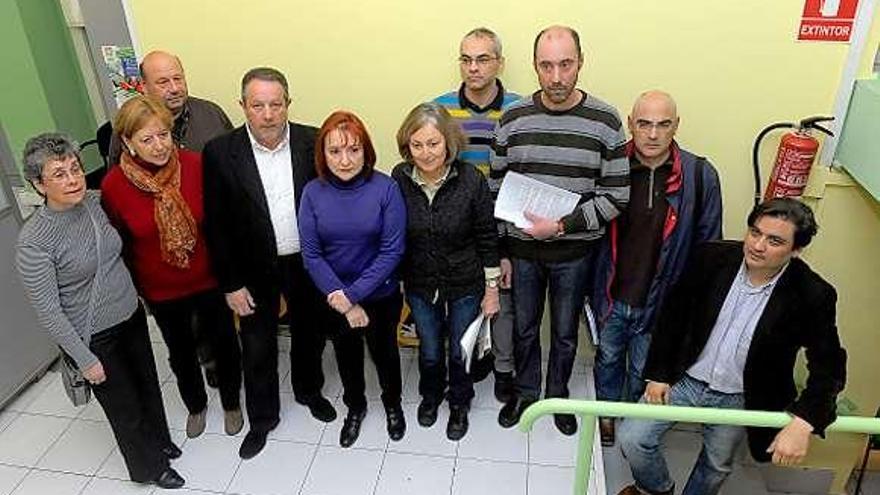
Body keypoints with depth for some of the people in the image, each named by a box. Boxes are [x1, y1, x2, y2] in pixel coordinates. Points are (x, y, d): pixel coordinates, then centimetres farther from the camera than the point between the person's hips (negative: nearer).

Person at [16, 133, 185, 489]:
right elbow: (47, 311, -18)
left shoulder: (95, 202, -7)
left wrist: (135, 295, 11)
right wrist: (84, 359, -14)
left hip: (131, 316, 5)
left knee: (148, 385, 23)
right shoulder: (33, 241, -23)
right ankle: (148, 467, 40)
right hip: (93, 339, -5)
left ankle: (159, 441, 51)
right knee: (124, 405, 14)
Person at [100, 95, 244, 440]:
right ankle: (196, 405, 51)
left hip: (210, 280, 0)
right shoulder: (113, 185, -16)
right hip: (161, 291, 1)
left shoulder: (196, 165, -18)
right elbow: (119, 245, -3)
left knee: (224, 343, 18)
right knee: (181, 352, 22)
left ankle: (231, 402, 46)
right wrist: (133, 291, 5)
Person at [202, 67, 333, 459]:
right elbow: (216, 225, -9)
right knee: (257, 348, 14)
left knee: (309, 334, 21)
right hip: (255, 269, -1)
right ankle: (262, 417, 38)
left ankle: (309, 390, 49)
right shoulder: (220, 152, -14)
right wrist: (231, 283, -8)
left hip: (308, 262, 2)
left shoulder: (313, 143, -11)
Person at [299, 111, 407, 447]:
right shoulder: (313, 193, -13)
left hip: (381, 296, -1)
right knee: (347, 355, 24)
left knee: (384, 352, 22)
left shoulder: (385, 188, -19)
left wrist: (352, 294, -22)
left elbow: (392, 251, -19)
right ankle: (355, 406, 52)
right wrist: (341, 301, -19)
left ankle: (393, 404, 51)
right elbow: (311, 255, -12)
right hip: (332, 299, 2)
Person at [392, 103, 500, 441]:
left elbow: (487, 237, -10)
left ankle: (459, 404, 46)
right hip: (420, 285, 2)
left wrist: (492, 290, -5)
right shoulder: (400, 179, -14)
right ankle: (431, 394, 52)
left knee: (460, 351, 17)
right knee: (430, 350, 21)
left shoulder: (471, 180, -20)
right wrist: (396, 282, 6)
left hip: (465, 285, -2)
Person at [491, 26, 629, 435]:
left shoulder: (605, 121, -10)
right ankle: (525, 392, 43)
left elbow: (616, 196, -10)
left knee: (565, 333, 17)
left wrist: (562, 226, -21)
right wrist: (500, 251, 0)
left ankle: (558, 395, 43)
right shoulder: (513, 119, -5)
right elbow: (496, 188, 1)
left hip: (575, 253, -1)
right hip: (521, 250, 1)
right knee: (525, 328, 19)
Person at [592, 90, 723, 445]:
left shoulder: (700, 176, -13)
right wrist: (592, 287, 0)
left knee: (644, 370, 20)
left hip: (660, 300, -1)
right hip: (612, 296, 1)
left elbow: (708, 246, -4)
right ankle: (607, 413, 51)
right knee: (608, 358, 24)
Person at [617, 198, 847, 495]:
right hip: (685, 379, 1)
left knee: (716, 466, 18)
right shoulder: (713, 258, -14)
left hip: (738, 400, -1)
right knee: (632, 438, -4)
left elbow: (829, 366, -11)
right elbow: (673, 313, -4)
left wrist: (803, 423, -26)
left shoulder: (812, 296, -18)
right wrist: (658, 373, -4)